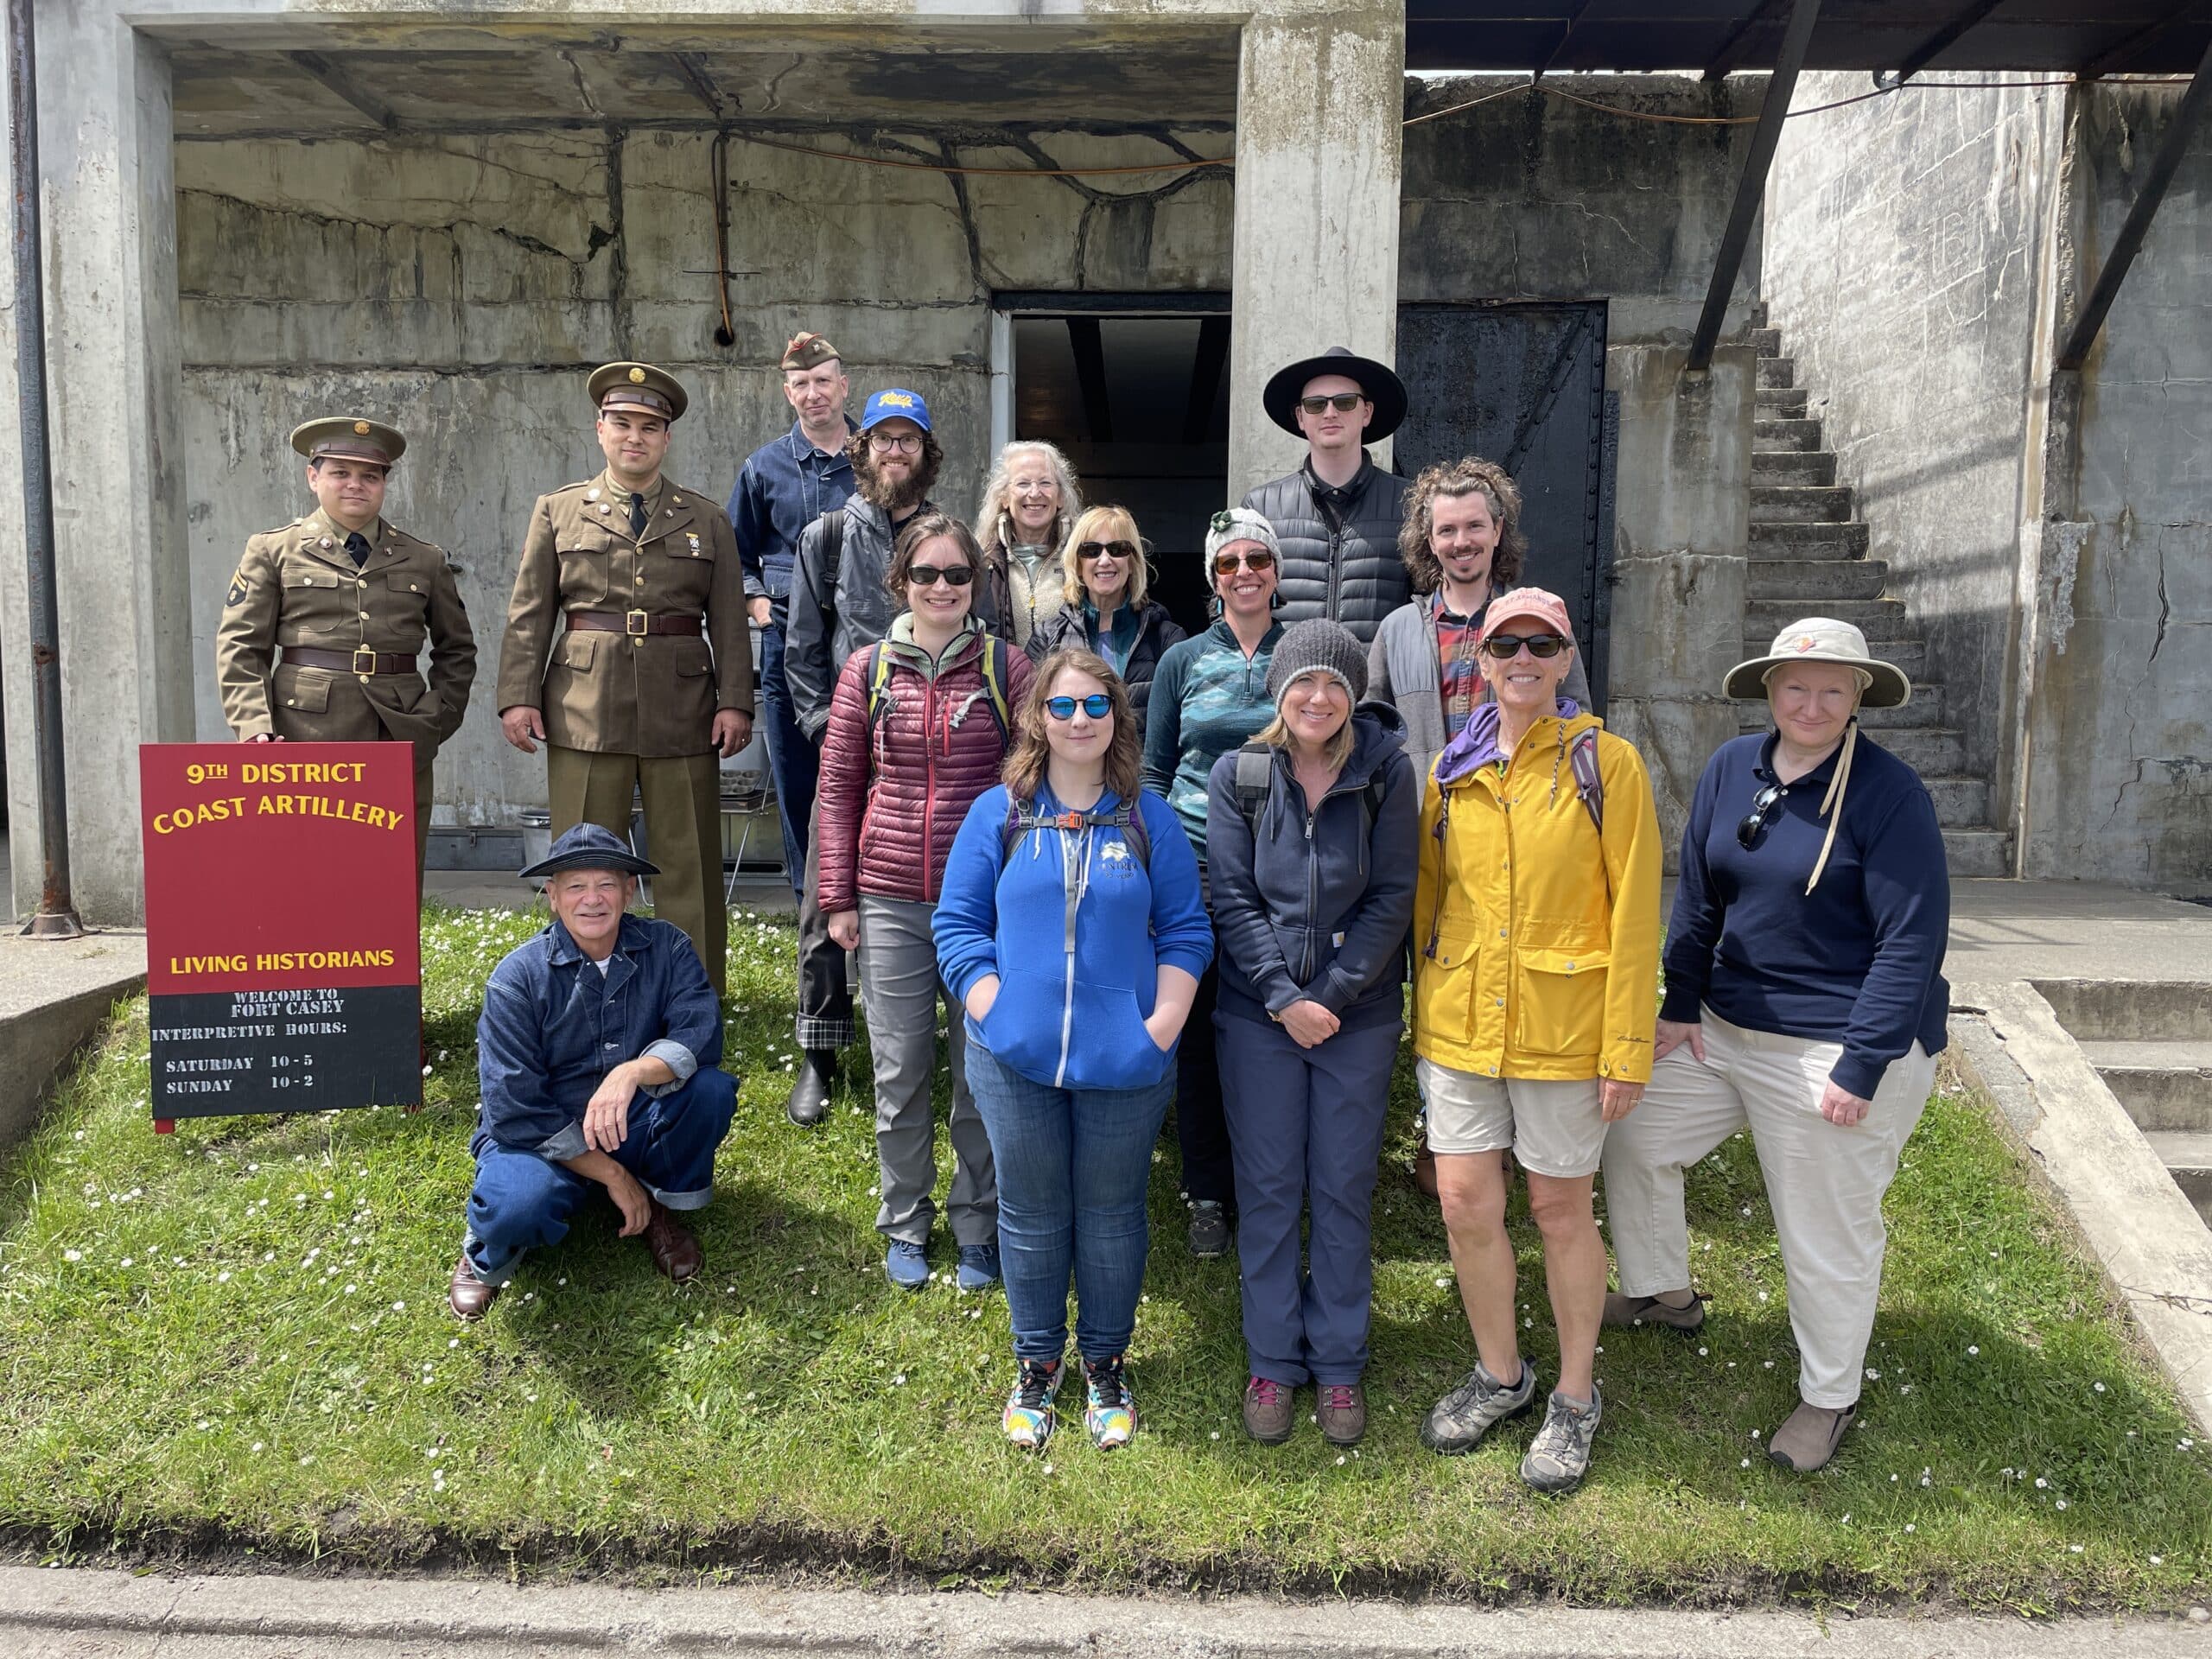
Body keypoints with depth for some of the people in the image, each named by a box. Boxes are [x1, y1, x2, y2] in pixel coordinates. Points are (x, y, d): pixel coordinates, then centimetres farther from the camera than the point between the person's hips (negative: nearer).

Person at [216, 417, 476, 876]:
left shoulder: (424, 561, 14)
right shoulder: (272, 551, 10)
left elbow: (457, 649, 22)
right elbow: (240, 647, 5)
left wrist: (439, 718, 7)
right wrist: (254, 727, -9)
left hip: (402, 745, 2)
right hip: (305, 741, -2)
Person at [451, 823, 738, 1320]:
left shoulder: (666, 948, -8)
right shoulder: (518, 977, -15)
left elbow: (703, 1033, -22)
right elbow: (515, 1110, -18)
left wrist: (633, 1073, -42)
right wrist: (612, 1174, -19)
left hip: (635, 1125, 3)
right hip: (543, 1135, -3)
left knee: (711, 1087, -26)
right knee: (520, 1205, -36)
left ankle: (661, 1207, 3)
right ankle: (488, 1248, 4)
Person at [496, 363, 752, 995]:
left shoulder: (706, 520, 11)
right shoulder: (558, 512, 11)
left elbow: (729, 621, 6)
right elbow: (529, 614, 7)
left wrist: (735, 702, -5)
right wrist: (518, 697, -3)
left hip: (682, 712, 0)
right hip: (584, 709, 0)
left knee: (689, 864, 4)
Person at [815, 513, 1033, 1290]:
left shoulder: (1006, 668, -1)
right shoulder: (867, 670, 3)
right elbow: (838, 787, 6)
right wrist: (837, 896, 3)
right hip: (891, 902, 1)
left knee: (983, 1072, 9)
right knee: (899, 1074, 10)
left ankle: (977, 1226, 27)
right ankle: (905, 1223, 29)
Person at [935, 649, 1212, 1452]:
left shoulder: (1149, 818, 3)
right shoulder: (998, 814, 2)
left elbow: (1185, 931, 4)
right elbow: (958, 924, 1)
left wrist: (1163, 1024, -8)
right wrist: (994, 1013, -10)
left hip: (1124, 1063, 0)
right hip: (1017, 1060, 0)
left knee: (1112, 1214, 11)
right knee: (1031, 1213, 12)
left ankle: (1106, 1363, 31)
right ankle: (1036, 1363, 31)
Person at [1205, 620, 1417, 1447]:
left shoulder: (1385, 772, -4)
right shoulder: (1237, 775, -2)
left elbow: (1391, 896, -6)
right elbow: (1233, 898, -5)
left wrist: (1329, 994, -12)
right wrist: (1282, 998, -13)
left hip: (1359, 1015, 0)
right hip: (1258, 1013, 0)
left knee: (1344, 1191, 8)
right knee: (1267, 1189, 8)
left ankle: (1338, 1364, 24)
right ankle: (1272, 1362, 23)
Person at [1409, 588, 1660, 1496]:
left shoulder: (1606, 762, -6)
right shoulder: (1452, 768, 7)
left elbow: (1634, 910, -8)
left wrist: (1627, 1045, -11)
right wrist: (1425, 1020, 11)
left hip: (1562, 1024, -3)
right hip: (1460, 1019, 4)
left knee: (1560, 1208, 8)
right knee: (1465, 1201, 7)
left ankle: (1575, 1397, 28)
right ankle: (1499, 1373, 31)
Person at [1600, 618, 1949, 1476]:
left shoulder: (1890, 791, -15)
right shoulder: (1731, 769, 1)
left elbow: (1913, 942, -16)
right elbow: (1697, 898, 9)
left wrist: (1861, 1067, -19)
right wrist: (1681, 1006, 6)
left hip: (1837, 1046, -6)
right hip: (1726, 1026, 6)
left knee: (1827, 1234, 6)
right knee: (1633, 1133, 14)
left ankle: (1828, 1399, 29)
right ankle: (1664, 1293, 37)